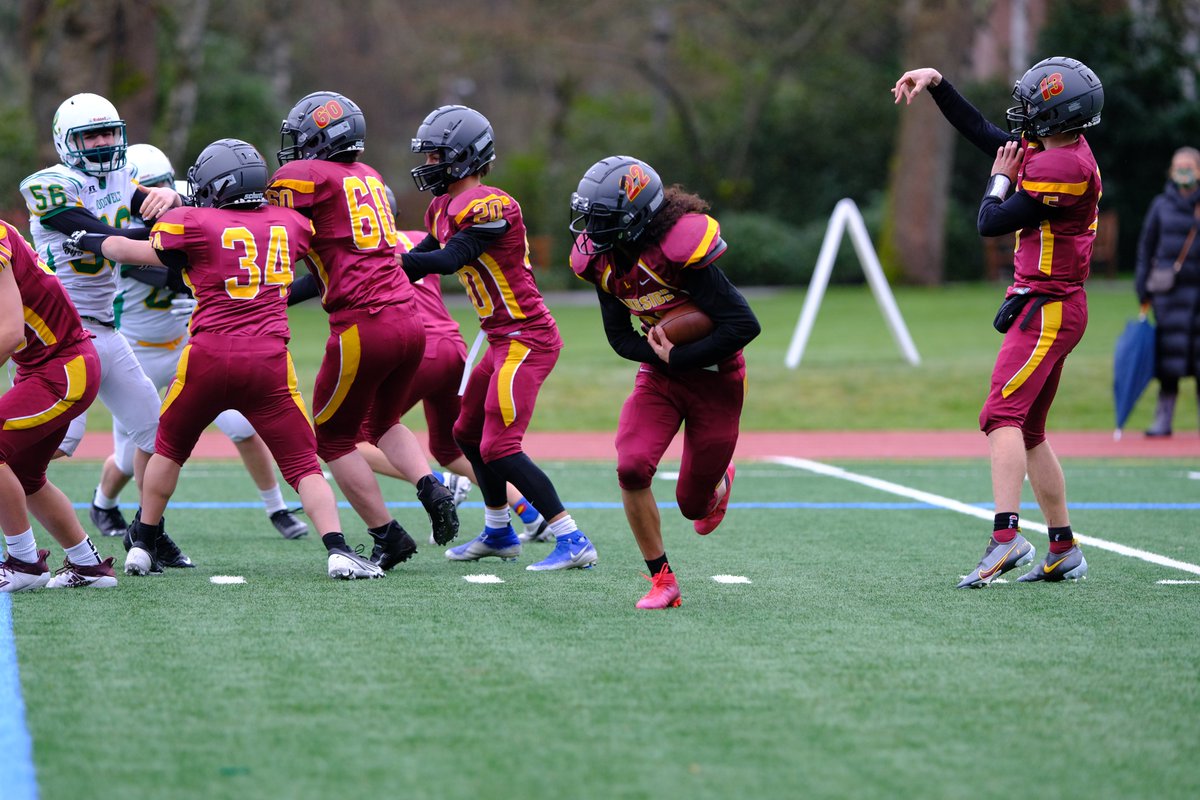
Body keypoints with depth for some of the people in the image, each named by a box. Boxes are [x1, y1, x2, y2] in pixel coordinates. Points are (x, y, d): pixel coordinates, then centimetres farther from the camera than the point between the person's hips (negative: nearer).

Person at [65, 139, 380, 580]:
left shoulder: (197, 225, 1)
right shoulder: (289, 225, 10)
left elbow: (132, 251, 15)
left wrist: (92, 241, 36)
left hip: (209, 354, -1)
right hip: (270, 358, 1)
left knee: (170, 449, 22)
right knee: (303, 464, 4)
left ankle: (142, 547, 27)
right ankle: (338, 550, -13)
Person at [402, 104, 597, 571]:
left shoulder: (486, 206, -18)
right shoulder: (446, 209, 13)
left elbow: (446, 261, -27)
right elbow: (417, 264, 18)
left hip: (525, 339, -10)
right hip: (505, 340, 10)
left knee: (499, 448, -14)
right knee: (468, 433, 21)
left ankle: (573, 542, -14)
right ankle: (498, 533, 36)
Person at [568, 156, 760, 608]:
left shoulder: (678, 251, -29)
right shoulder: (603, 260, -8)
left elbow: (744, 324, -27)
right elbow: (619, 336, 2)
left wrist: (680, 358, -26)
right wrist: (659, 355, -19)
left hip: (713, 379, -5)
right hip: (660, 373, 5)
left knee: (694, 504, 6)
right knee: (631, 468, -20)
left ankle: (719, 483, 46)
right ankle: (662, 580, -4)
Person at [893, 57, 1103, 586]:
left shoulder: (1063, 168, -19)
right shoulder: (1047, 147, 10)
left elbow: (991, 223, -15)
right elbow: (981, 133, 24)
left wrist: (1001, 178, 3)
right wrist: (937, 82, 21)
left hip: (1048, 307, -10)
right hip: (1050, 308, 10)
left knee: (1003, 416, -21)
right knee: (1029, 431, 15)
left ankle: (1006, 536, -34)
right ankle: (1064, 552, 19)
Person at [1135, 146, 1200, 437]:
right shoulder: (1162, 206, 8)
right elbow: (1146, 247, 10)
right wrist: (1144, 289, 5)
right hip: (1170, 291, 1)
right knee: (1169, 358, -2)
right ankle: (1163, 419, 3)